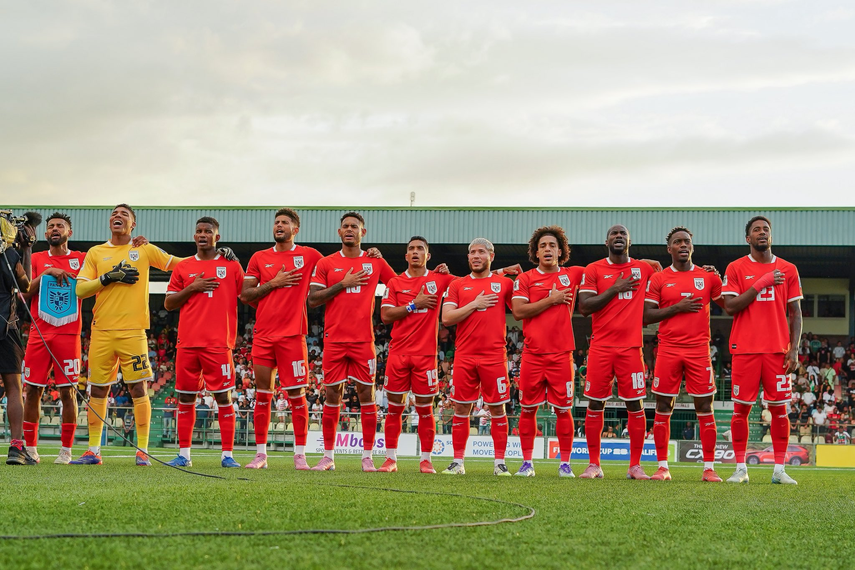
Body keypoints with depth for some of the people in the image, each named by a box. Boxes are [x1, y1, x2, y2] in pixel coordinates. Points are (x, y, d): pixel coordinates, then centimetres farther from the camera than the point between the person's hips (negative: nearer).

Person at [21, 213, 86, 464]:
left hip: (69, 334, -1)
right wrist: (46, 273, -7)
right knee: (32, 389, 0)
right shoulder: (36, 259, 12)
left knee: (68, 391, -3)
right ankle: (30, 447, 9)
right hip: (39, 333, 1)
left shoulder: (81, 259, 9)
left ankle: (66, 450, 2)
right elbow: (25, 293, 4)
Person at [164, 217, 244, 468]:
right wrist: (192, 288, -4)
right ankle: (184, 454, 11)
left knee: (223, 397, -4)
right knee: (185, 398, 4)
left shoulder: (231, 265, 7)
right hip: (188, 342, 2)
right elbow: (168, 304, 10)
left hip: (219, 343, -2)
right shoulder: (183, 267, 12)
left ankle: (227, 454, -1)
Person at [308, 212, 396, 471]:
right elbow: (312, 300, 0)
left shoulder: (376, 262, 9)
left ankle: (367, 457, 3)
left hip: (363, 340, 0)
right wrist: (343, 284, -8)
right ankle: (328, 456, 9)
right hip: (334, 340, 0)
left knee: (366, 394, -1)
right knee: (332, 394, 2)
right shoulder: (326, 263, 7)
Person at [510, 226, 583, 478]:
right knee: (528, 408, 3)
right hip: (532, 354, 0)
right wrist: (552, 300, -8)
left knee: (563, 409, 0)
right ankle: (527, 462, 11)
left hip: (562, 354, 0)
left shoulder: (573, 275, 8)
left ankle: (565, 463, 8)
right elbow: (519, 311, -7)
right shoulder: (525, 279, 5)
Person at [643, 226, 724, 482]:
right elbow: (647, 316, 0)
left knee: (705, 407, -2)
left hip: (699, 350, 0)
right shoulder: (659, 279, 6)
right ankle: (663, 466, 7)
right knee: (663, 406, 0)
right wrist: (677, 308, -9)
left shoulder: (708, 277, 8)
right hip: (668, 350, 0)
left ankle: (709, 468, 1)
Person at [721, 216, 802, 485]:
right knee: (741, 408, 0)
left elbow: (795, 313, 8)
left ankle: (779, 470, 6)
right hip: (745, 349, -1)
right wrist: (760, 284, -12)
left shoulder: (788, 270, 8)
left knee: (779, 408, 1)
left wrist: (794, 349, -2)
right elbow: (730, 307, -6)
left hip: (778, 351, 1)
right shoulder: (736, 268, 4)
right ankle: (740, 468, 7)